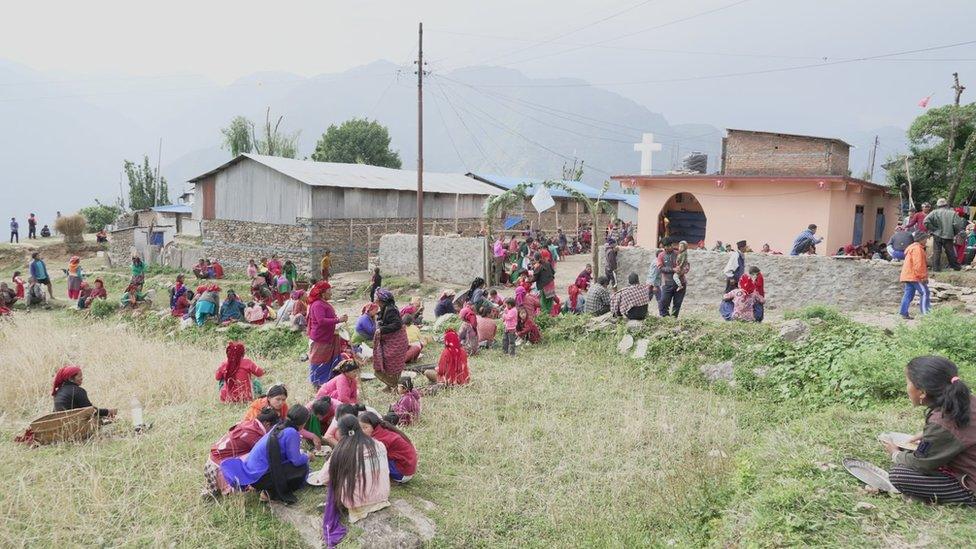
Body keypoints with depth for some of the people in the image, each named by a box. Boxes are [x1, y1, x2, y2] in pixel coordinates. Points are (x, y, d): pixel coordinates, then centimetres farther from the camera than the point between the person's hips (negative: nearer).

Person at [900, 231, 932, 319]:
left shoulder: (912, 247, 22)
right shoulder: (917, 249, -12)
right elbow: (918, 265, -19)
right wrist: (923, 276, -16)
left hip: (908, 275, 10)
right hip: (914, 276, -10)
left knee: (908, 294, 7)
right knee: (925, 293, -8)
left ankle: (904, 313, 4)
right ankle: (925, 312, -11)